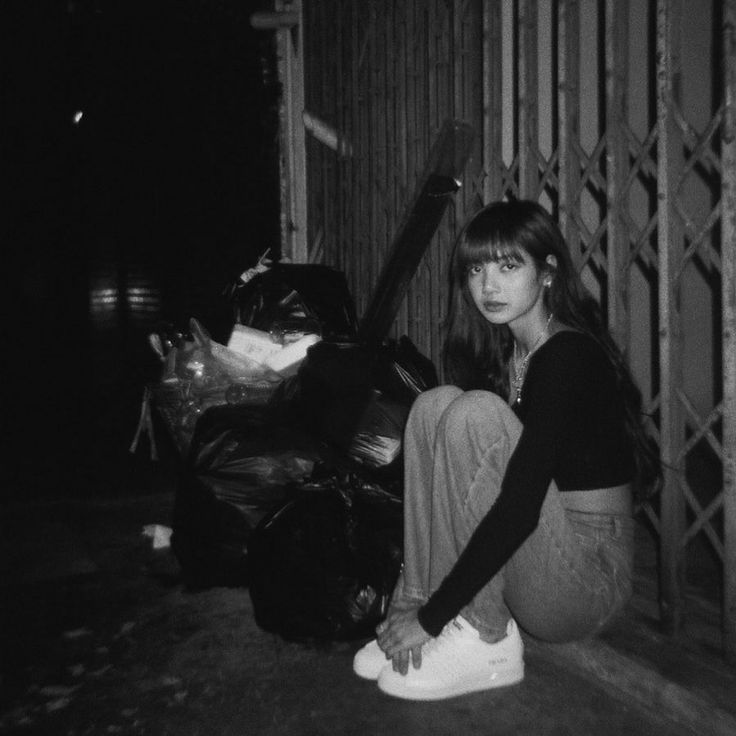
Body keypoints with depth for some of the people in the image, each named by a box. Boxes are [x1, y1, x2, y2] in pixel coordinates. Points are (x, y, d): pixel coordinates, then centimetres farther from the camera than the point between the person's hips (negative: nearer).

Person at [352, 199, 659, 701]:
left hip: (592, 573, -7)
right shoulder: (501, 349, 7)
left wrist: (431, 618, -21)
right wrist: (416, 603, 2)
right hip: (537, 556, 8)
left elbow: (519, 509, -27)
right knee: (433, 405, -7)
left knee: (476, 412, -25)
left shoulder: (569, 356, -20)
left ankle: (484, 642, -15)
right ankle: (415, 599, -6)